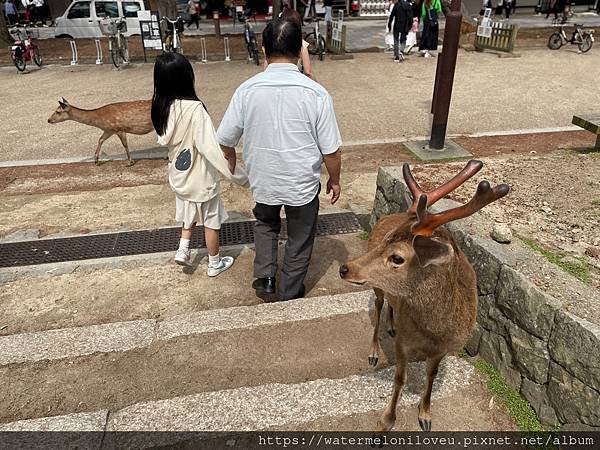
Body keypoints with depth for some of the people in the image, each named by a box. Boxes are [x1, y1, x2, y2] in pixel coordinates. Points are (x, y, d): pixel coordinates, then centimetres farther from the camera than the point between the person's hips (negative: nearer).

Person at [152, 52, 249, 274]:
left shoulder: (161, 108, -7)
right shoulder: (194, 108, -27)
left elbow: (165, 139, 6)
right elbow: (210, 146, -30)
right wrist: (232, 171, -23)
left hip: (179, 175, 6)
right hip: (201, 178, -6)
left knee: (189, 214, 32)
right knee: (211, 222, 14)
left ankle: (183, 250, 27)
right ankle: (214, 264, 29)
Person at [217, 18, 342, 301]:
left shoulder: (246, 90, -13)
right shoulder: (316, 93, -18)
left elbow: (225, 140, -3)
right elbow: (331, 150, -13)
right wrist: (334, 180, 5)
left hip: (262, 181, 2)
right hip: (303, 184, -1)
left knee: (265, 224, 32)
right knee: (299, 240, 21)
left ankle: (265, 277, 23)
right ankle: (290, 294, 36)